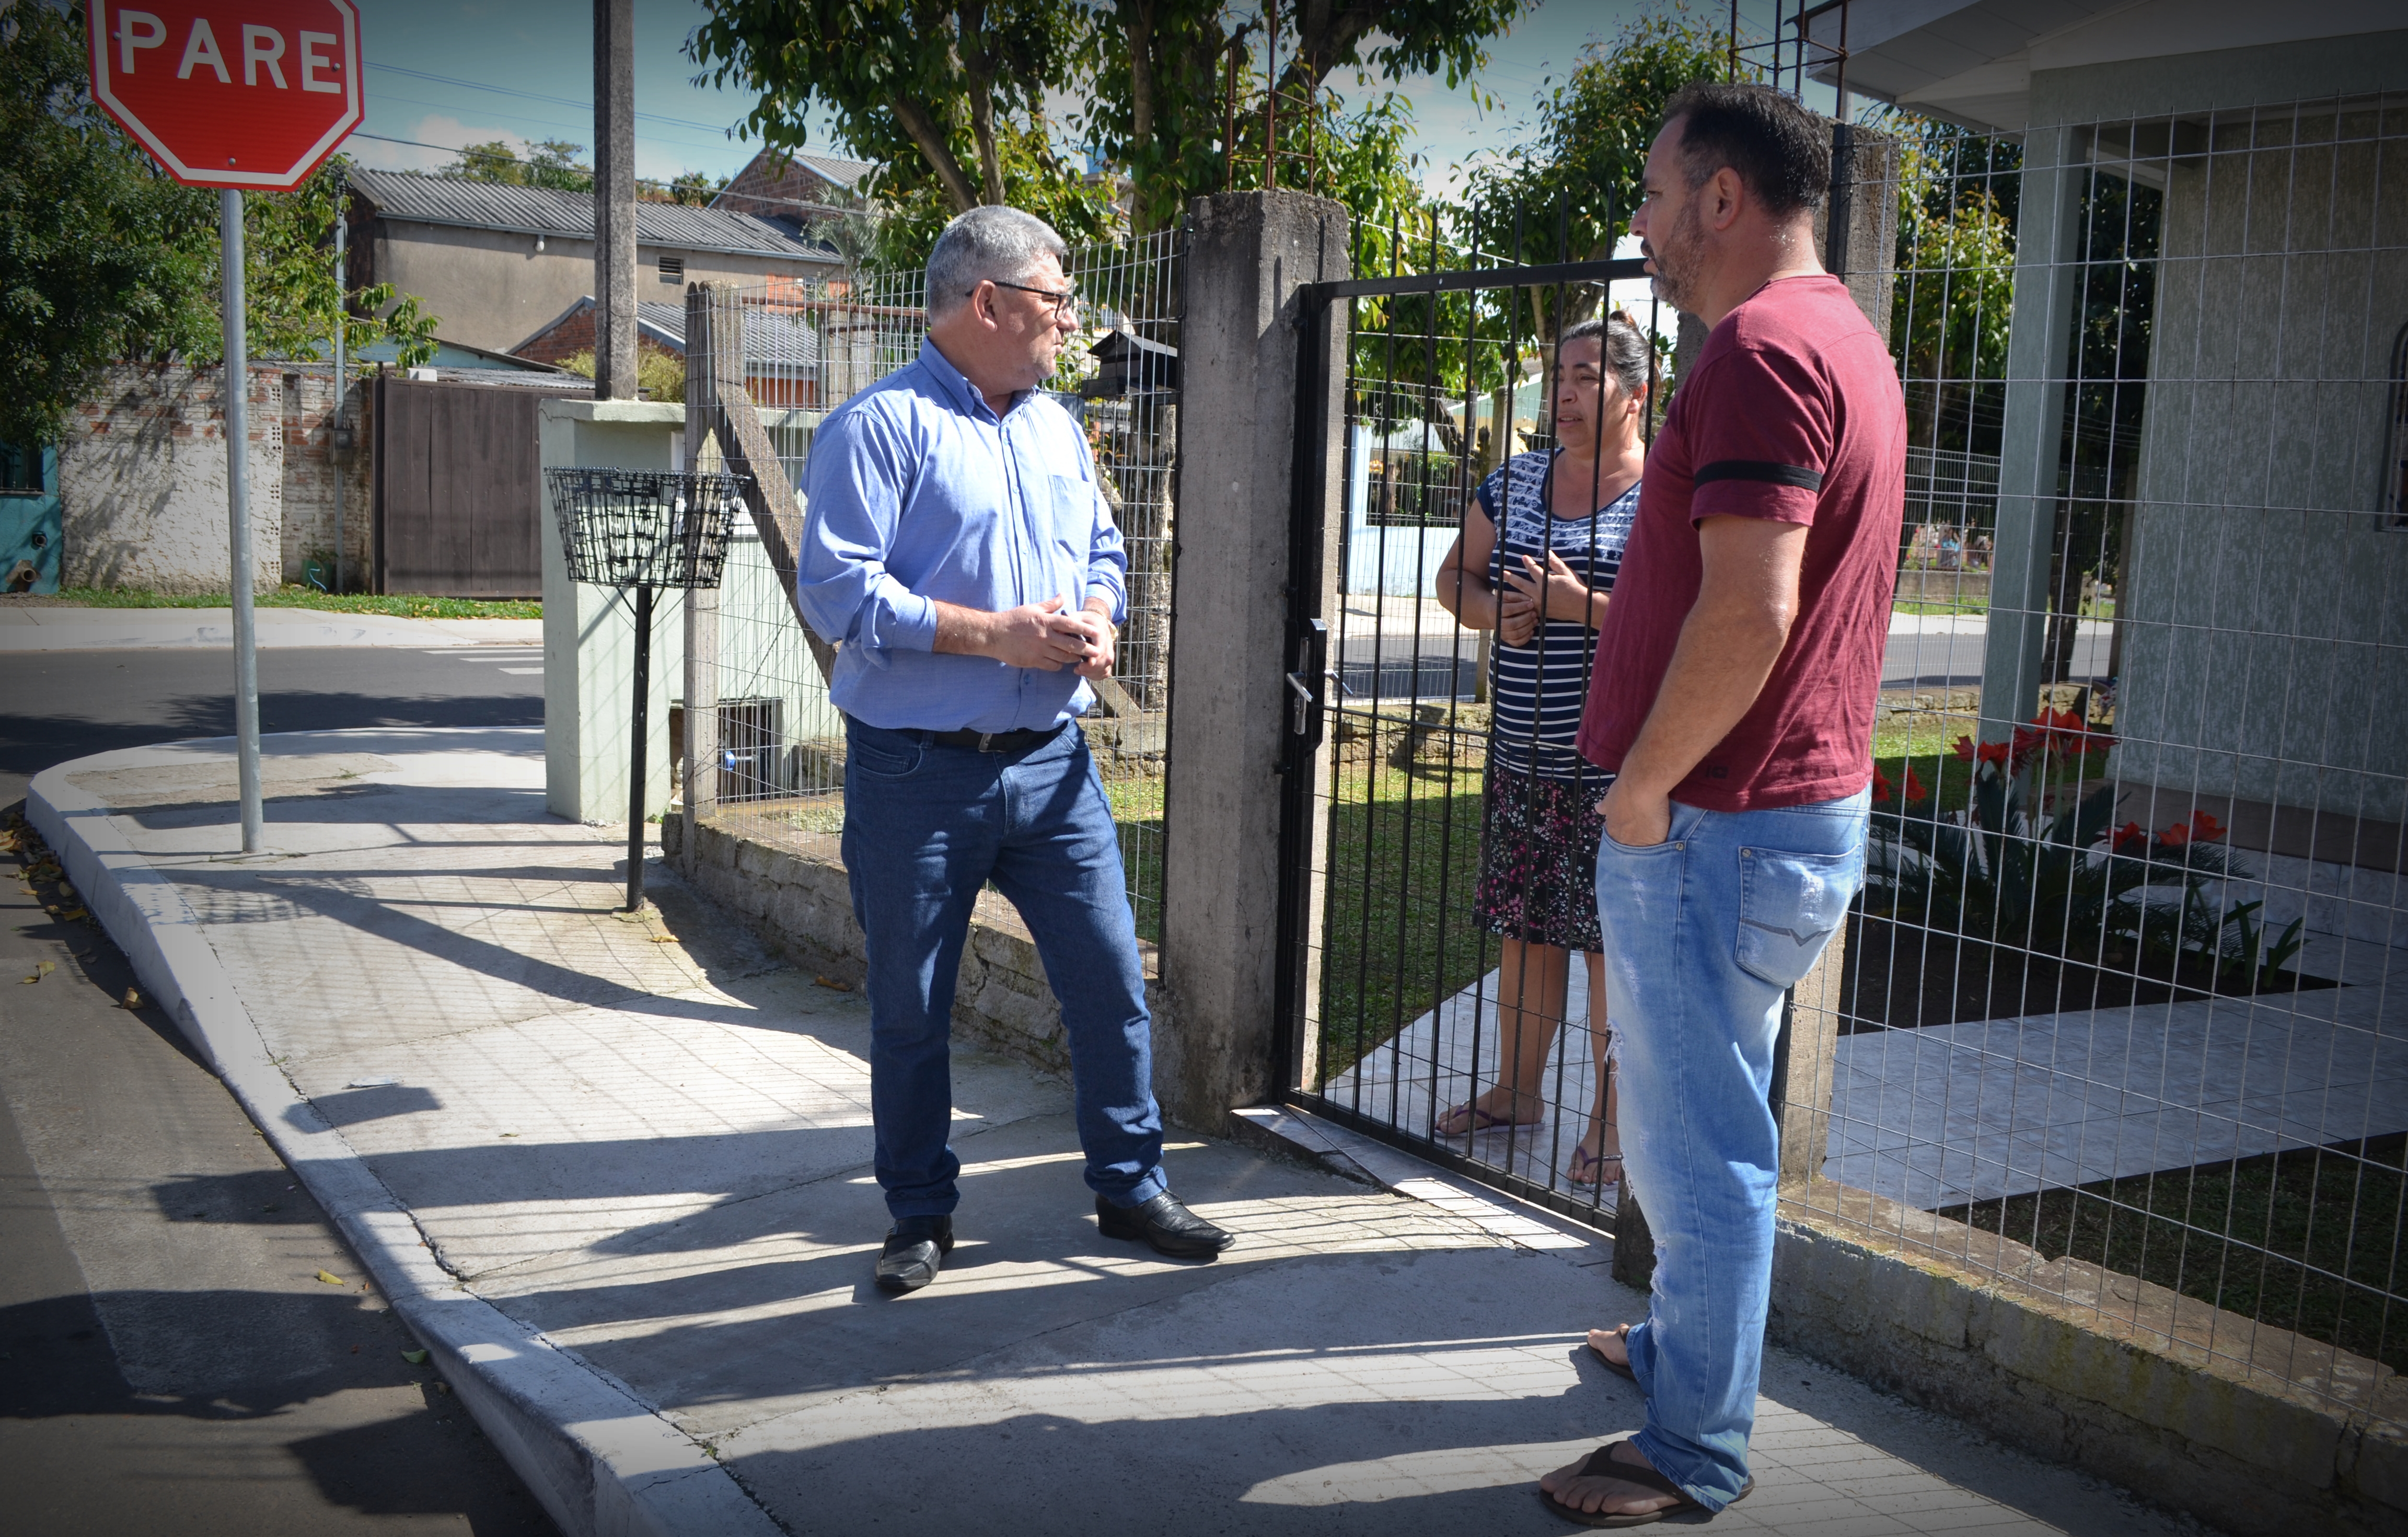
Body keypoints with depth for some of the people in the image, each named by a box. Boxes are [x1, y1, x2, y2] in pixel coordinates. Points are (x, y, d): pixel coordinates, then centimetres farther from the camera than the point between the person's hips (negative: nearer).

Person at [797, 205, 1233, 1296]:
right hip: (917, 769, -5)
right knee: (910, 1008, 7)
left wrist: (1096, 620, -2)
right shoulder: (879, 426, -9)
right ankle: (921, 1216, 24)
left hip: (1049, 760, 6)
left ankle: (1131, 1186, 23)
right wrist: (997, 635, -19)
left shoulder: (1056, 427, 14)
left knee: (1111, 979, 6)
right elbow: (837, 589, -17)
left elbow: (1102, 548, 22)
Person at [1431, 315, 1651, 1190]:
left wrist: (1583, 605, -20)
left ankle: (1613, 1118, 14)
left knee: (1611, 940, 0)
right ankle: (1517, 1090, 29)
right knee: (1525, 929, 14)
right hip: (1521, 758, 6)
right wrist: (1494, 610, -4)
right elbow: (1453, 577, 18)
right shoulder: (1517, 481, 12)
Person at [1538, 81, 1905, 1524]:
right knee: (1691, 1121, 25)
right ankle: (1687, 1340, 43)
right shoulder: (1843, 336, 14)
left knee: (1701, 1143, 3)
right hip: (1806, 804, 11)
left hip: (1717, 825, -11)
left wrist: (1643, 785, -17)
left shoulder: (1761, 349, -19)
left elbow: (1748, 612, -29)